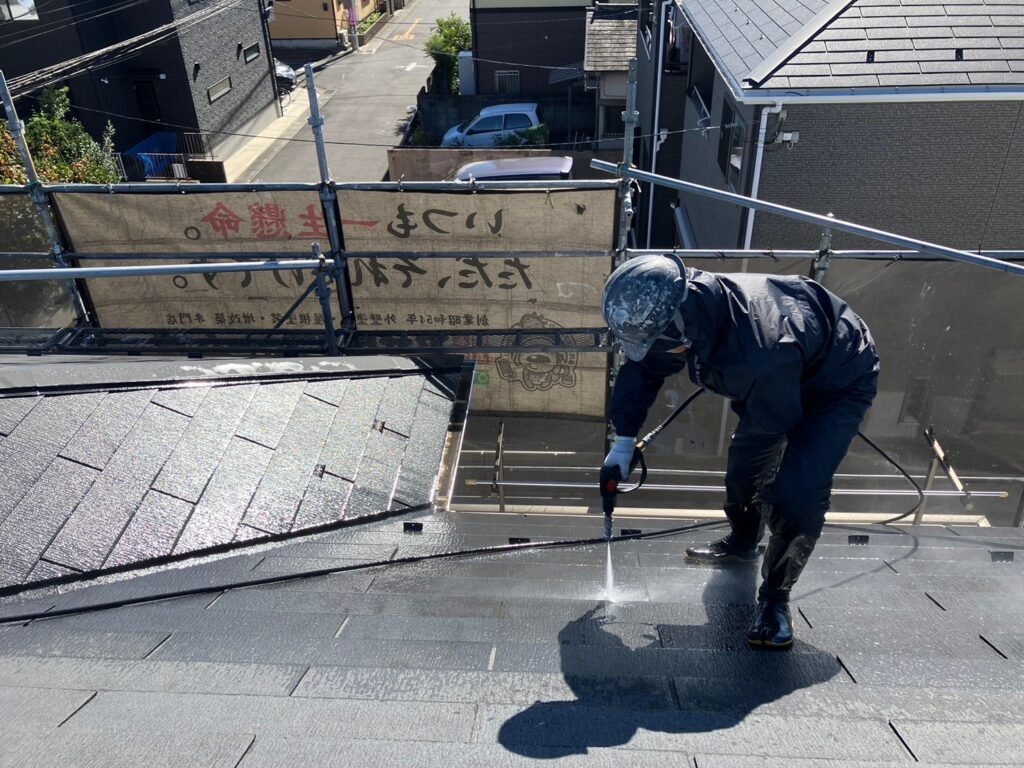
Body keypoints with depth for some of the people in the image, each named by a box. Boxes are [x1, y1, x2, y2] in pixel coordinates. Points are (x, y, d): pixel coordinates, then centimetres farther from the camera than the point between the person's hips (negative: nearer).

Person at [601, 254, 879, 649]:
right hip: (786, 375, 8)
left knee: (796, 491, -23)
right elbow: (641, 369, -4)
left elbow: (764, 434, -29)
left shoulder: (761, 352, -46)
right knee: (743, 464, 16)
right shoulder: (689, 304, -22)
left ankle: (774, 598, -2)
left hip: (838, 382, -8)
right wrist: (623, 442, -5)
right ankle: (742, 541, 46)